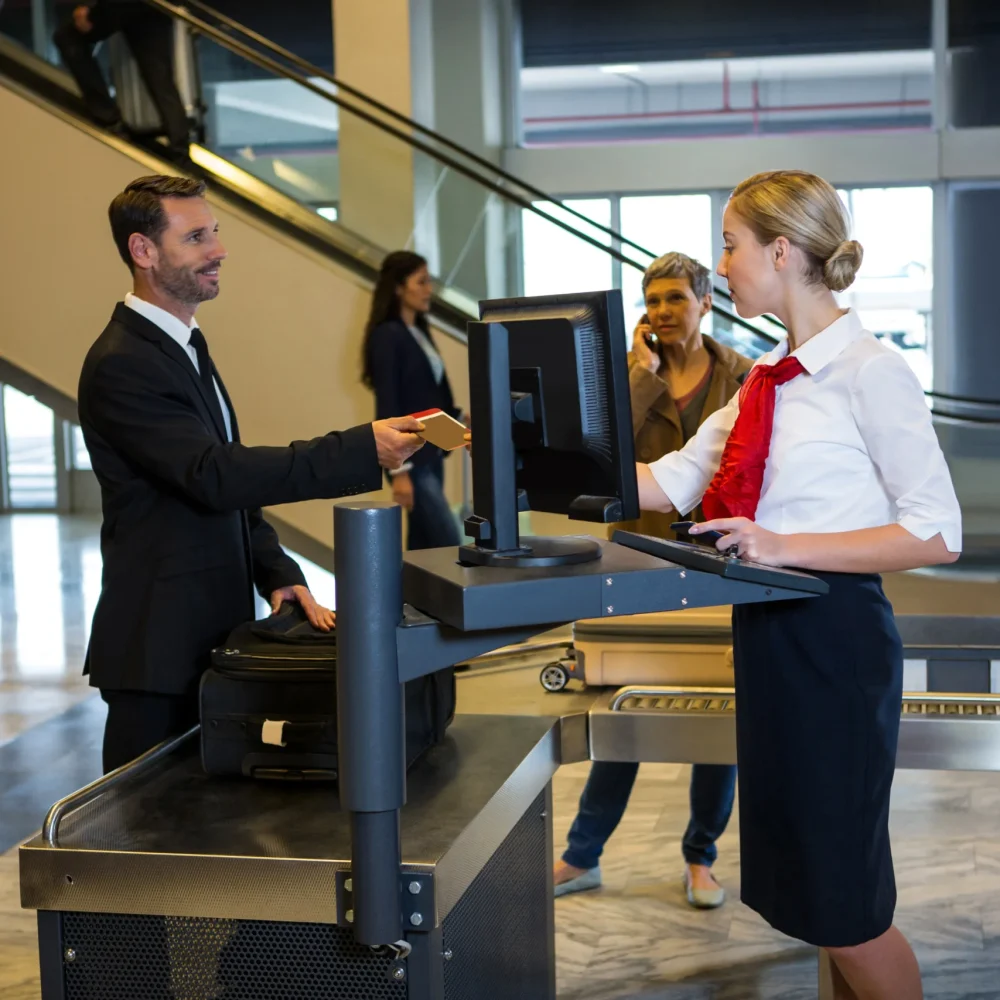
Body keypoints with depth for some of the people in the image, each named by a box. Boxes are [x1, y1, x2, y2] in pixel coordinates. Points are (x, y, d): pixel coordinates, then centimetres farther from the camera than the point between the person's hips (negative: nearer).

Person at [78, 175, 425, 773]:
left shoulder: (186, 348, 15)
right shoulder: (121, 365, -16)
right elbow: (212, 475, -27)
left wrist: (278, 573, 3)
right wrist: (362, 450, -29)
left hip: (214, 634, 9)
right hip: (160, 649, -9)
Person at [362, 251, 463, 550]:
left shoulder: (420, 332, 13)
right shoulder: (387, 336, -13)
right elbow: (388, 405, -17)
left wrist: (459, 422, 5)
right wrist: (399, 470, -20)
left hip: (431, 451, 9)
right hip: (409, 454, -9)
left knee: (423, 544, 9)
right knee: (449, 542, -11)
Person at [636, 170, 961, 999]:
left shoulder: (870, 372, -13)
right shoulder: (771, 378, 12)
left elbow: (937, 534, -17)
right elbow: (672, 481, 12)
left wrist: (787, 546, -24)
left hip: (833, 632, -8)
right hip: (772, 631, 8)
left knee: (840, 899, 0)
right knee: (803, 877, 17)